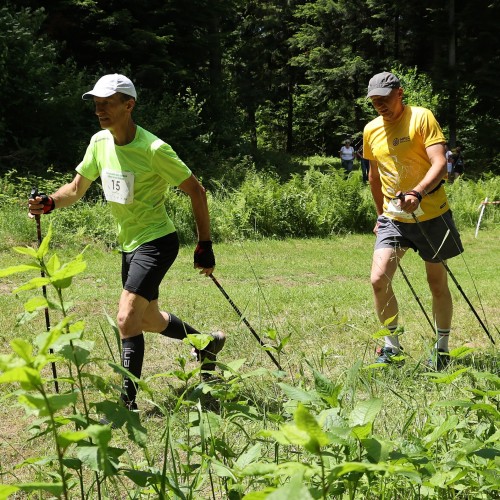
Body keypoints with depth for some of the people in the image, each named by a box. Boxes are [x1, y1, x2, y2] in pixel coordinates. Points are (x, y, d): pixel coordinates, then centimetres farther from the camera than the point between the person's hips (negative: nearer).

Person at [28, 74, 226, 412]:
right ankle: (208, 343, 47)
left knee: (127, 320, -20)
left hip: (157, 241, -8)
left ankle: (128, 405, -11)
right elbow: (76, 189, 8)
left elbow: (196, 191, -13)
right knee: (149, 320, 21)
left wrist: (205, 246, -12)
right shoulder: (100, 142, -1)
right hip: (129, 244, 8)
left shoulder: (154, 150, -21)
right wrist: (50, 203, -14)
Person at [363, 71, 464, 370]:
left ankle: (442, 349, 23)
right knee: (379, 279, -13)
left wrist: (417, 193, -36)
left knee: (438, 284, 7)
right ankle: (392, 346, 3)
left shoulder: (422, 118, -9)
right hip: (394, 218, 4)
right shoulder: (371, 130, 7)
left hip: (431, 214, -4)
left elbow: (440, 164, -20)